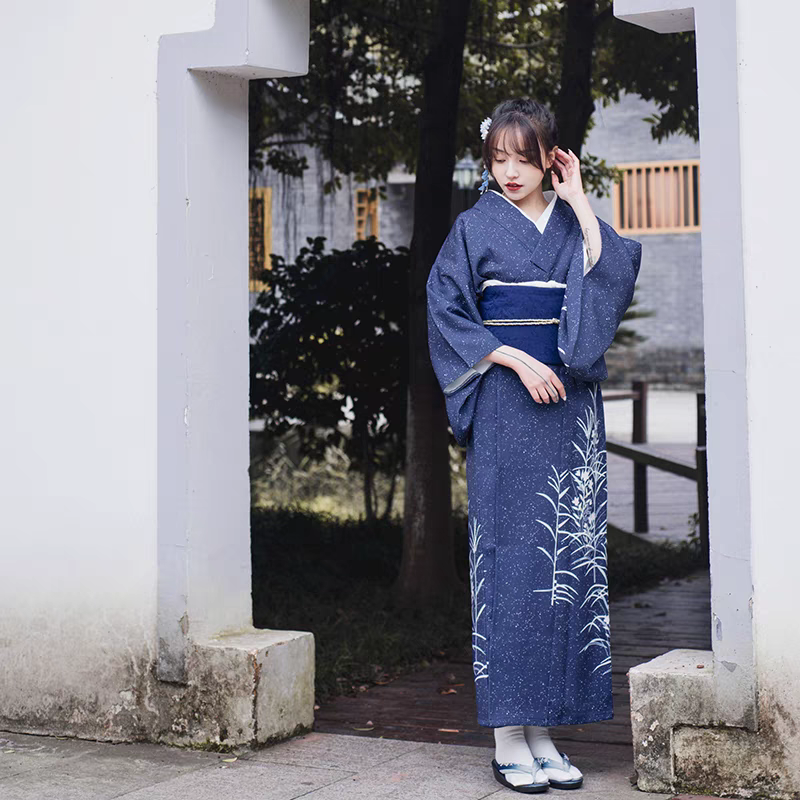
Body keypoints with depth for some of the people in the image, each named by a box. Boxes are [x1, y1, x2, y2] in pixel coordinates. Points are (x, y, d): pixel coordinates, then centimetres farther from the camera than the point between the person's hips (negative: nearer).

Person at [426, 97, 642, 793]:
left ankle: (544, 731, 9)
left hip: (569, 404, 4)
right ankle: (508, 739, -1)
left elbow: (617, 273, -6)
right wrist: (516, 358, -13)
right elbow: (446, 309, -4)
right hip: (505, 405, -3)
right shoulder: (476, 227, 4)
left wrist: (578, 200, -4)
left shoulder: (573, 224, 12)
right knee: (509, 555, -6)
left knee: (564, 555, 2)